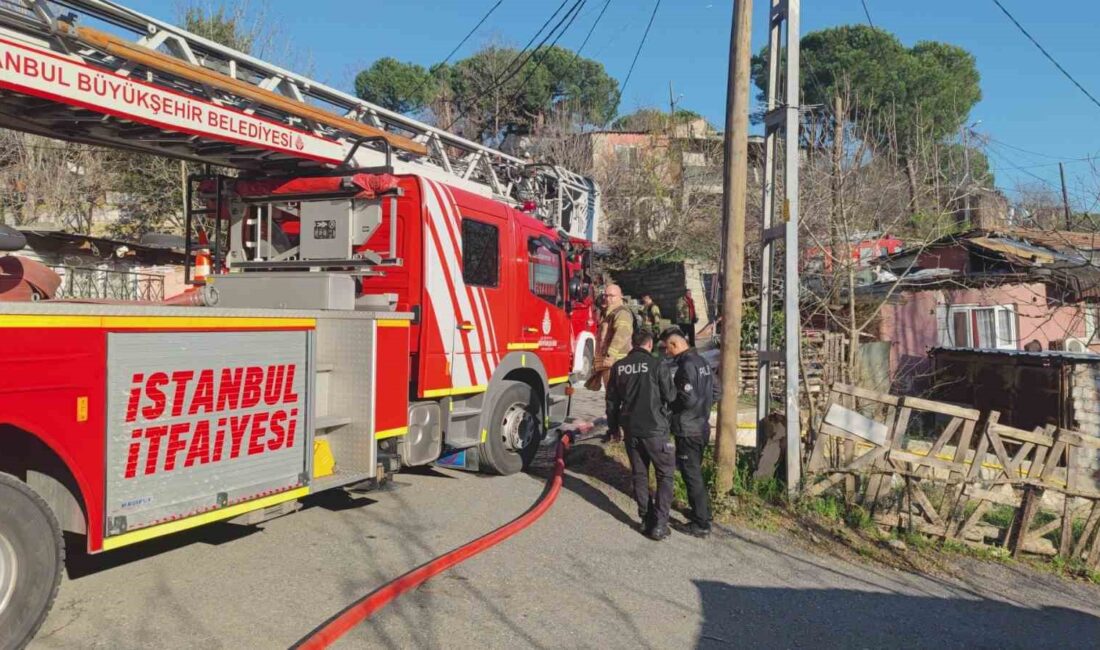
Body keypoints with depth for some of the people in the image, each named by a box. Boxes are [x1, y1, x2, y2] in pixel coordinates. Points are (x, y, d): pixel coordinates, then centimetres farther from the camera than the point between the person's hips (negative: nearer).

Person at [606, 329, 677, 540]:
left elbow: (611, 400, 10)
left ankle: (646, 520, 20)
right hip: (655, 429, -4)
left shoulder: (618, 367, 3)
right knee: (665, 474, 7)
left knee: (639, 475, 15)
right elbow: (670, 396, -7)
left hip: (631, 429, 5)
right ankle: (659, 524, 0)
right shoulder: (657, 365, -11)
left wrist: (613, 426, 21)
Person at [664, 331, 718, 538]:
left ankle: (701, 524, 6)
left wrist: (670, 400, -8)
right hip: (702, 426, 9)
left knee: (691, 475, 0)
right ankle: (702, 514, 31)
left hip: (687, 430, -9)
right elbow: (715, 392, 15)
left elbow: (689, 399, -24)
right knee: (695, 472, 21)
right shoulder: (702, 362, 9)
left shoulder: (686, 365, -19)